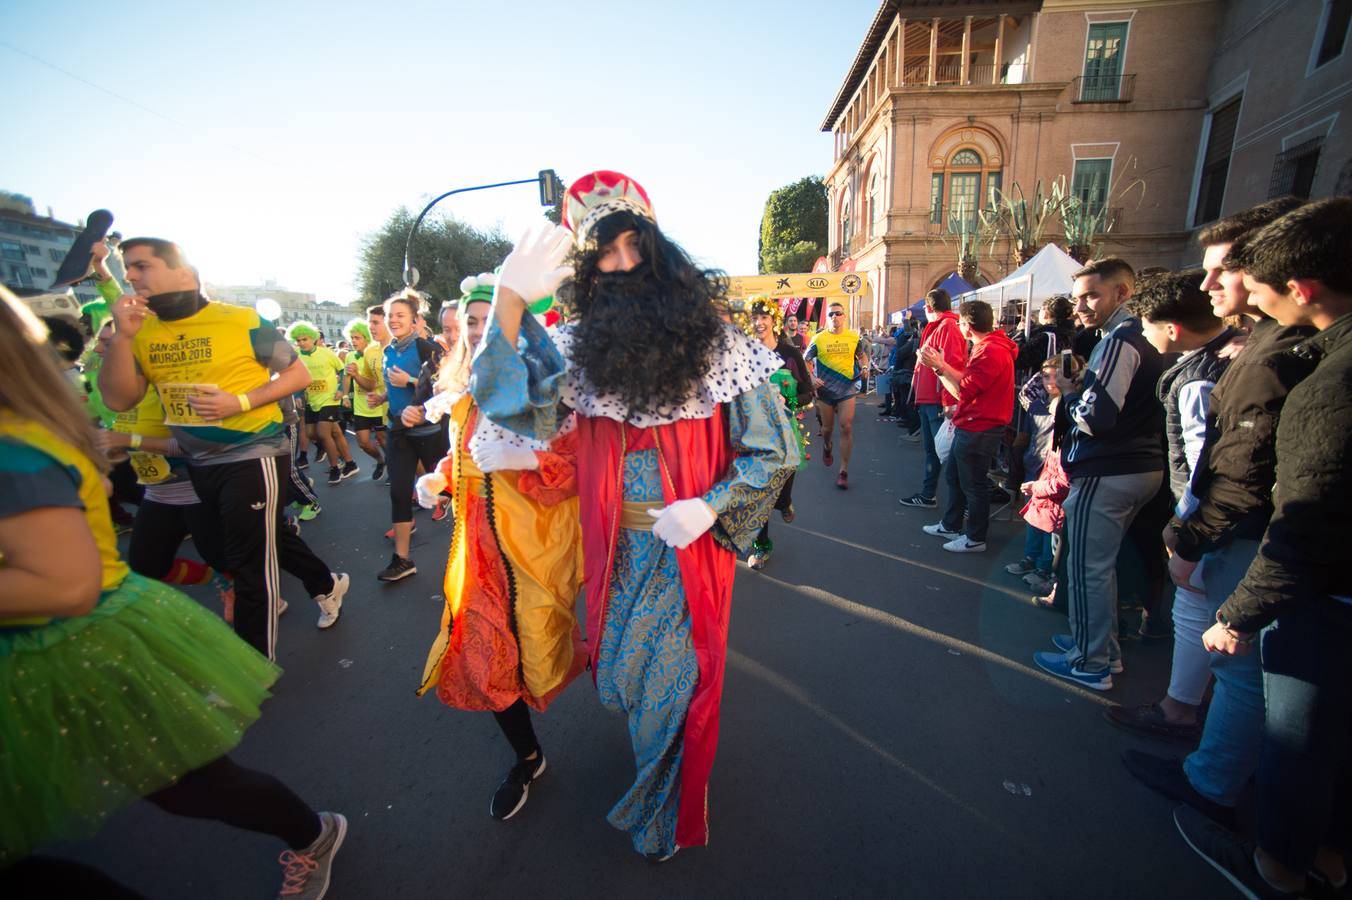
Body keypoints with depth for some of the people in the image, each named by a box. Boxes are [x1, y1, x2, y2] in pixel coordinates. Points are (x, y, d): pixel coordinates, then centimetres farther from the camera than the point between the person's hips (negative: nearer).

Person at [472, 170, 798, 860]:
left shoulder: (716, 344, -13)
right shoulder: (581, 345, -2)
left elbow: (773, 452, -10)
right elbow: (507, 397, -15)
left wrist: (709, 506, -22)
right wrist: (510, 296, -24)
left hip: (690, 544, -3)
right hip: (617, 544, 4)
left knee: (669, 680, 14)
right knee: (617, 673, 22)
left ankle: (664, 815, 46)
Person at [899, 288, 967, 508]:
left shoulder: (947, 326, -12)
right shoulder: (934, 327, 18)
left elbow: (951, 365, -21)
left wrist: (949, 402, -26)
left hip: (939, 402, -10)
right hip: (927, 399, 10)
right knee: (931, 448, 16)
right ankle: (928, 495, 26)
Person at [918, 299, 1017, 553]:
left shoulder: (991, 352, -22)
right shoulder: (987, 347, 12)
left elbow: (963, 391, -22)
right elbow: (968, 380, 10)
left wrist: (939, 367, -15)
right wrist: (942, 363, 8)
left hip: (979, 430, -11)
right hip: (971, 426, 11)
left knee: (973, 484, 2)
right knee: (954, 476, 20)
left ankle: (975, 539, 17)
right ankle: (950, 525, 34)